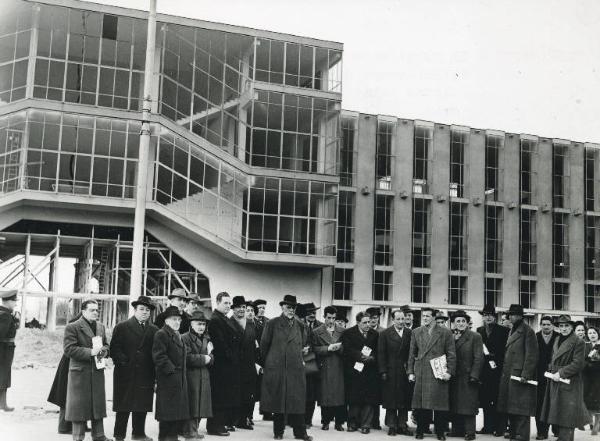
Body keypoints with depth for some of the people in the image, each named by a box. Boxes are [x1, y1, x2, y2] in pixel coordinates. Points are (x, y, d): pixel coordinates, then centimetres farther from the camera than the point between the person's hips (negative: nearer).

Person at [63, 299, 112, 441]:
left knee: (98, 406, 12)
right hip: (80, 373, -6)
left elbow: (106, 345, 22)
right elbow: (68, 349, -16)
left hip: (97, 372, 6)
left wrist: (103, 351, -2)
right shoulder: (72, 327, -9)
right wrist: (90, 352, -21)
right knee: (79, 407, 1)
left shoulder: (101, 327, 13)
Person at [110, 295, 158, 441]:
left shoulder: (154, 331, 11)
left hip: (145, 376, 3)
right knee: (123, 407, 0)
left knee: (142, 406, 7)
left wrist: (155, 375, 2)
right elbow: (114, 349, -2)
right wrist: (123, 362, -14)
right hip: (125, 375, -3)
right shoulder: (121, 328, 3)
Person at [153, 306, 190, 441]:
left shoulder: (177, 335, 21)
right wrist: (171, 369, -19)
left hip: (180, 379, 9)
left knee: (181, 411, 10)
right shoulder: (161, 334, -9)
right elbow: (159, 356, -18)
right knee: (168, 411, -5)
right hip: (168, 379, -9)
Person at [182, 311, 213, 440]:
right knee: (191, 404, -5)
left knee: (200, 404, 9)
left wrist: (209, 357, -6)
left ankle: (194, 430, 18)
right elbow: (187, 358, -17)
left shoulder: (206, 339, 17)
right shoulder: (185, 338, -7)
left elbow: (210, 359, 17)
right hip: (191, 376, -7)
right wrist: (203, 358, -13)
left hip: (204, 376, 7)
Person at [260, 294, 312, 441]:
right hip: (276, 369, -2)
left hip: (296, 369, 3)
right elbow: (264, 345, 4)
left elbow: (304, 344, 25)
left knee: (297, 401, 1)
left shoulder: (300, 325, 11)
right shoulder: (272, 324, 1)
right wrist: (266, 364, 7)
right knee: (277, 400, 3)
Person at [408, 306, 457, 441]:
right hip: (420, 373, 2)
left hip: (439, 373, -2)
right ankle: (420, 430, 14)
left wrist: (449, 372, -6)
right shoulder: (416, 332, 11)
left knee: (440, 403, 0)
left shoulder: (445, 332, 2)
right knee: (420, 404, 3)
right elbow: (412, 354, 13)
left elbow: (451, 354, 1)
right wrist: (410, 372, 6)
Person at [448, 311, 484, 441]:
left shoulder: (475, 336, -3)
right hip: (454, 378, 5)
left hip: (468, 377, -5)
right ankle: (457, 430, 15)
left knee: (468, 405, -4)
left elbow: (478, 358, -8)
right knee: (455, 405, 7)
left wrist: (474, 375, -12)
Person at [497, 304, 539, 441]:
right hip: (508, 375, 9)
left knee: (520, 408, -7)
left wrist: (526, 375, -19)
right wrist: (504, 372, 16)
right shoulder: (512, 331, 18)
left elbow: (532, 355, -14)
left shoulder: (527, 331, -9)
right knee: (511, 408, 13)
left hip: (520, 375, -9)